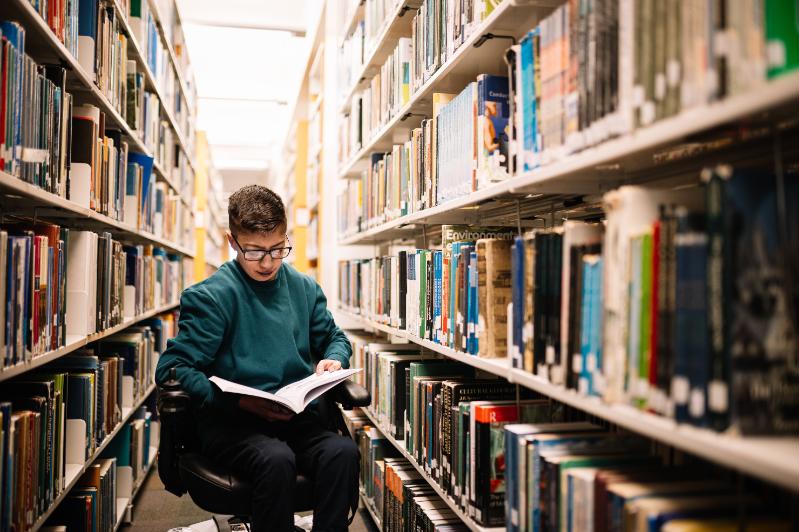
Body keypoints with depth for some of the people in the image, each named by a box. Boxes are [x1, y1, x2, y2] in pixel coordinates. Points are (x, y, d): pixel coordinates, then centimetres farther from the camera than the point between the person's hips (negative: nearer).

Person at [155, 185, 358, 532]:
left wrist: (333, 360, 1)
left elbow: (333, 338, 27)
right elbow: (170, 369, -8)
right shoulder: (209, 296, -4)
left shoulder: (305, 289, 12)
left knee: (343, 452, -28)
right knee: (276, 459, -35)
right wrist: (241, 401, -20)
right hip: (229, 420, -3)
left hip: (296, 417, 4)